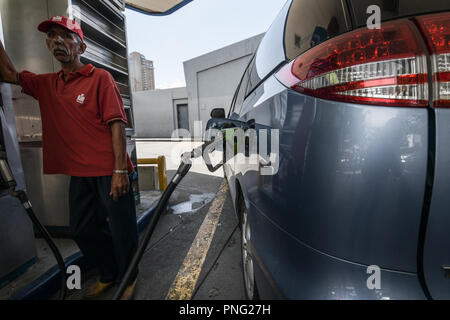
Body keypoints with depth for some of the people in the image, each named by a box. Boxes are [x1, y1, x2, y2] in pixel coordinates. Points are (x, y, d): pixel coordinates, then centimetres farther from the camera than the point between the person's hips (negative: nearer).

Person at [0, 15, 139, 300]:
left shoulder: (100, 78, -4)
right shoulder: (47, 85, 17)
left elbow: (117, 124, -12)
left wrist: (120, 170, -18)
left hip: (110, 172, -7)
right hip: (79, 173, 7)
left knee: (122, 229, 4)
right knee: (82, 230, 18)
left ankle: (129, 278, 29)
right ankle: (108, 275, 40)